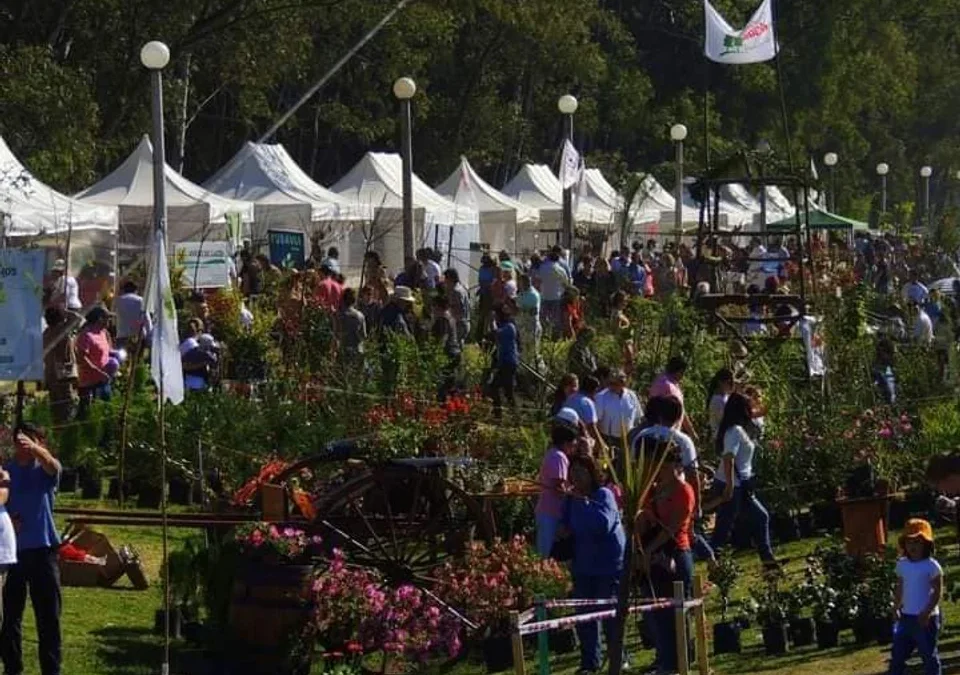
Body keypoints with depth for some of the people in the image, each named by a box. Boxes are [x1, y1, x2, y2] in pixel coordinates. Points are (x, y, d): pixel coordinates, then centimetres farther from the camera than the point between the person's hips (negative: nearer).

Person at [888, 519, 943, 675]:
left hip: (925, 619, -6)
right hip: (906, 617, 6)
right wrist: (896, 607, 1)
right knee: (897, 655, 7)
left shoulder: (931, 566, -10)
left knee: (929, 656, 2)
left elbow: (938, 592, -11)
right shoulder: (902, 565, 9)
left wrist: (927, 613, -19)